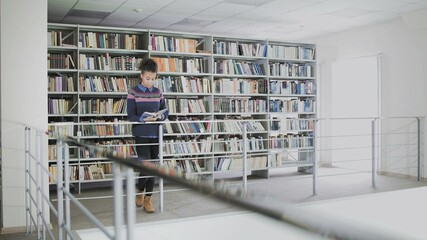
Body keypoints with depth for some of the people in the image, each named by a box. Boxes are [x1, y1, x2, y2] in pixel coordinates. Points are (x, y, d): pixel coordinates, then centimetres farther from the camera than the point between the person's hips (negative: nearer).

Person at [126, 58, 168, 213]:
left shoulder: (158, 92, 9)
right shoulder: (133, 93, -3)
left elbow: (166, 112, 10)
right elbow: (131, 116, -6)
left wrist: (160, 116, -12)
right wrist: (143, 119, -24)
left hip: (155, 134, 4)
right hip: (141, 134, -4)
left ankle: (148, 199, 18)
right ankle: (139, 192, 21)